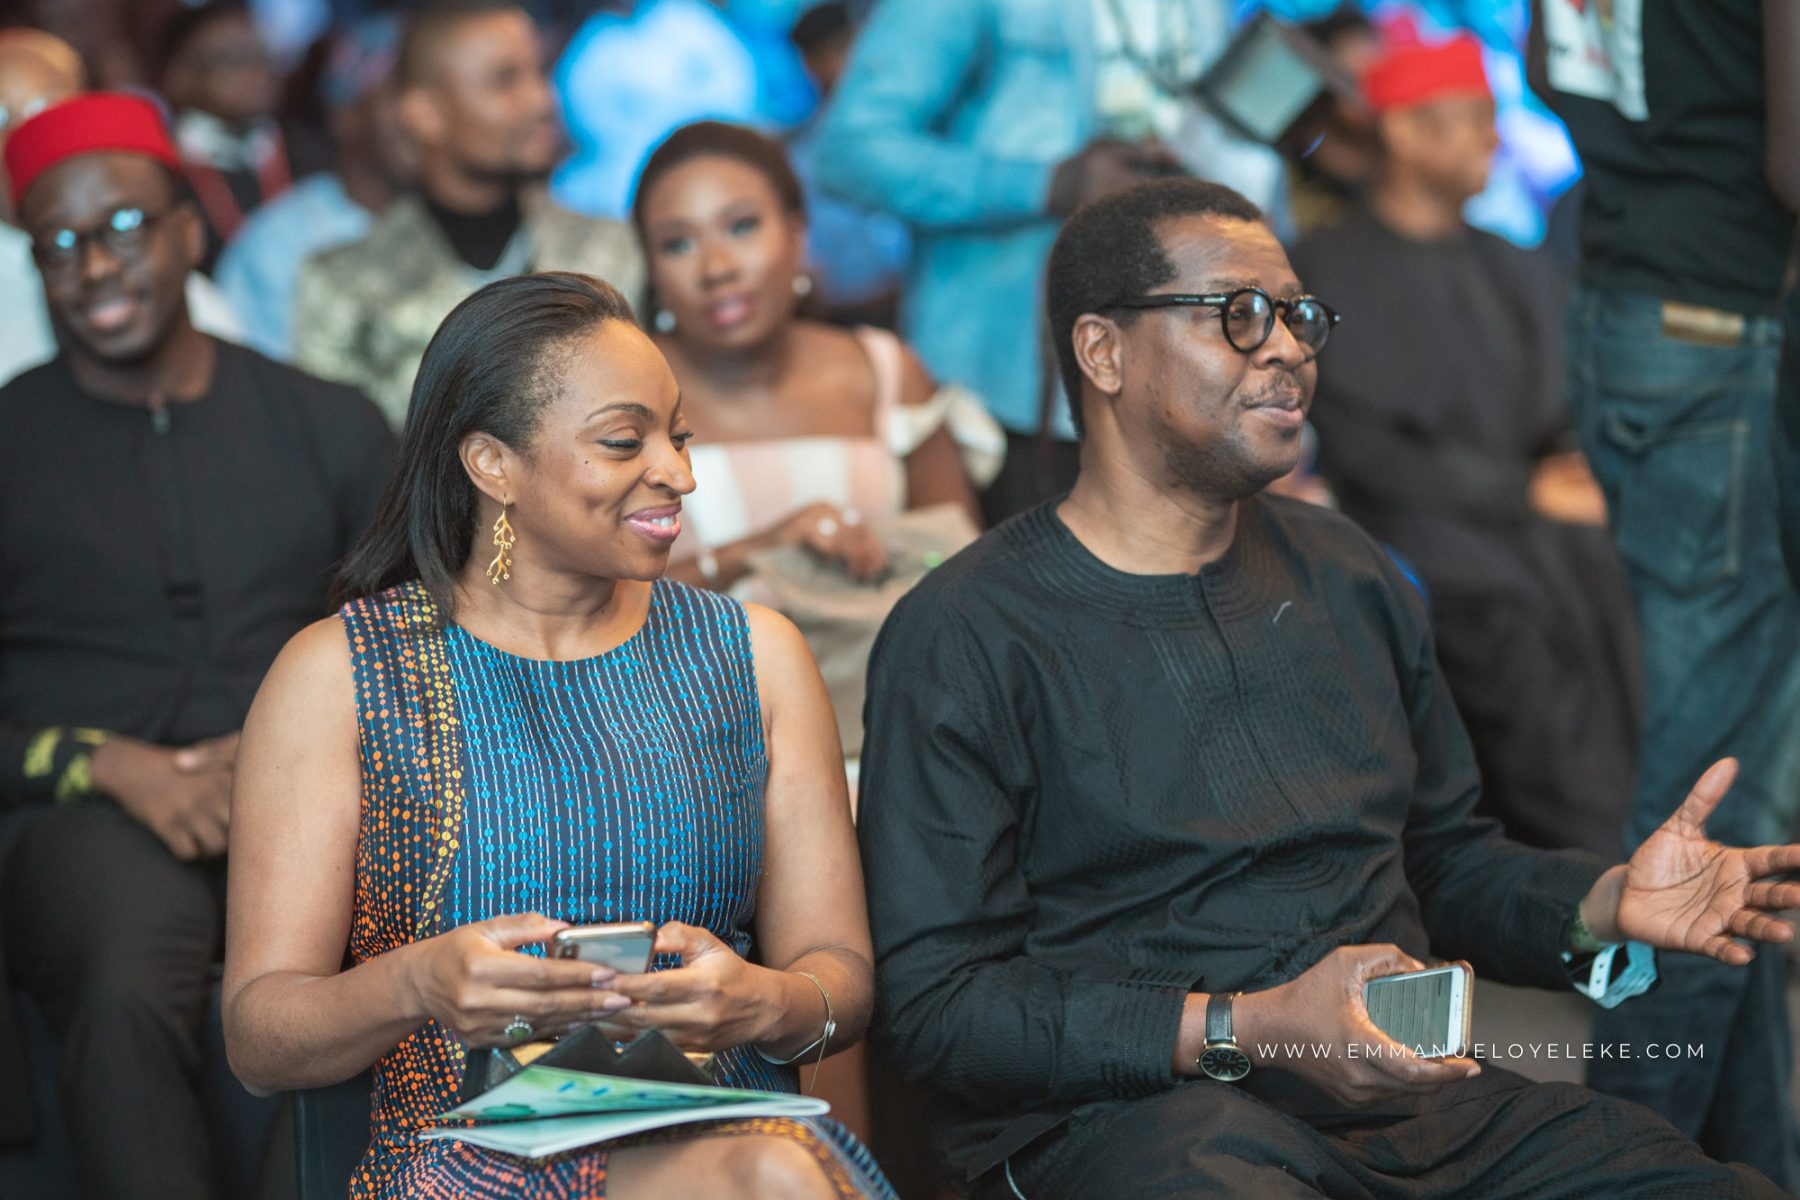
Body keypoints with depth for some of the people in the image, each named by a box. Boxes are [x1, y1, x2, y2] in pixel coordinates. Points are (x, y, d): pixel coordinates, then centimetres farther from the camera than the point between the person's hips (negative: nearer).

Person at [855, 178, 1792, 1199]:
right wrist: (1245, 1030, -19)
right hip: (1131, 1109, -5)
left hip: (1412, 1090, 5)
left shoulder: (1347, 578, 18)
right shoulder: (965, 636, -3)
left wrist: (1608, 903, 5)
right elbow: (936, 1001, -8)